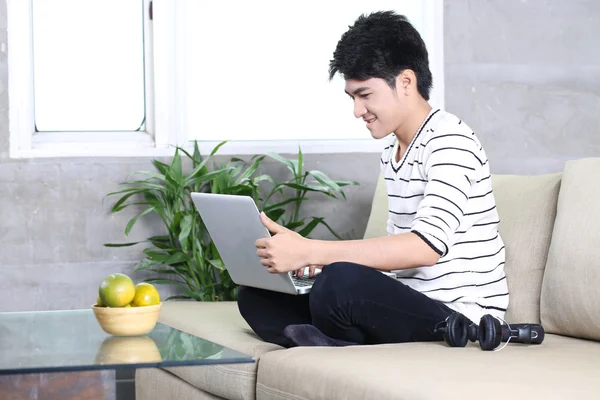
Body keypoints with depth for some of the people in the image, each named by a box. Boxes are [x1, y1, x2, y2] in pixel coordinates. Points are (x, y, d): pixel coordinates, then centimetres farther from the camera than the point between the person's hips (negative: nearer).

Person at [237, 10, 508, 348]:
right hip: (408, 307, 10)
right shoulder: (392, 150, 17)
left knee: (341, 283, -37)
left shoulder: (450, 141, -13)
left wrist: (311, 251, -29)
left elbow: (426, 247, -26)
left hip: (458, 314, -10)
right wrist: (324, 258, -2)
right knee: (256, 297, 4)